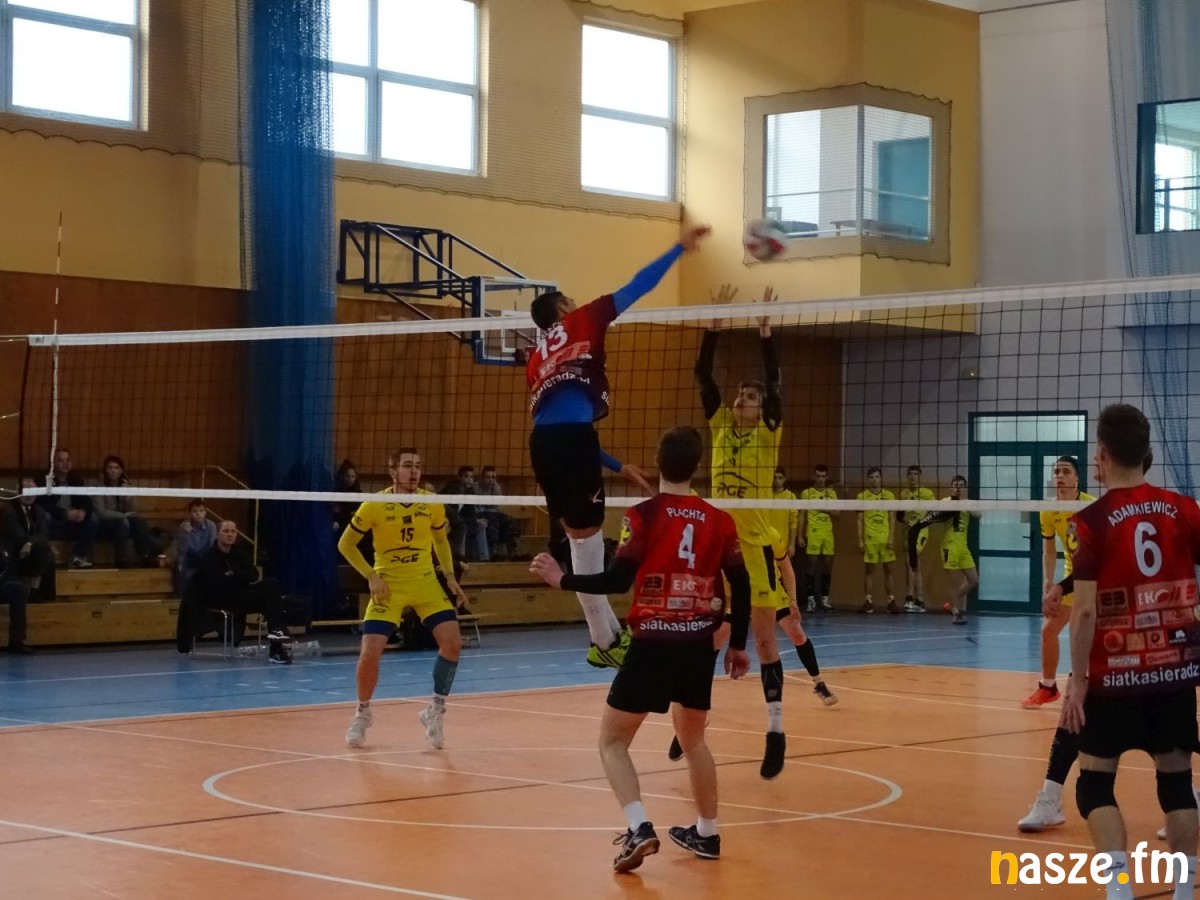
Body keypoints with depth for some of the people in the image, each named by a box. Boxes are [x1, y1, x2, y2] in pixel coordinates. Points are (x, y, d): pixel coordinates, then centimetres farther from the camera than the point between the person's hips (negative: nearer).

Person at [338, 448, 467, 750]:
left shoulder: (431, 503, -4)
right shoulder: (375, 505, -12)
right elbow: (345, 544, -3)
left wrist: (450, 575, 4)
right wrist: (371, 577, -12)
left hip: (425, 582, 3)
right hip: (388, 585, -2)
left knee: (452, 642, -13)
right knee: (369, 653, -12)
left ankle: (435, 710, 6)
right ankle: (362, 713, 15)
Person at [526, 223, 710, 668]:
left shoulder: (536, 360, 30)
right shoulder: (581, 323, 13)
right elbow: (637, 286, 12)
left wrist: (616, 466, 33)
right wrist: (680, 247, 21)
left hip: (543, 443, 7)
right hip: (570, 439, -7)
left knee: (581, 540, 16)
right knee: (587, 540, -2)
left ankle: (611, 632, 24)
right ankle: (604, 643, 2)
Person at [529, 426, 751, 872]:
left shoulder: (643, 515, -9)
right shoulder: (718, 520, 3)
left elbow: (618, 580, -16)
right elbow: (741, 587, 5)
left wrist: (563, 579, -4)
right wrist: (737, 645, 17)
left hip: (652, 646, -4)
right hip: (699, 647, 4)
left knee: (612, 740, 7)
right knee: (693, 739, 25)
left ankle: (639, 829, -12)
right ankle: (707, 833, 31)